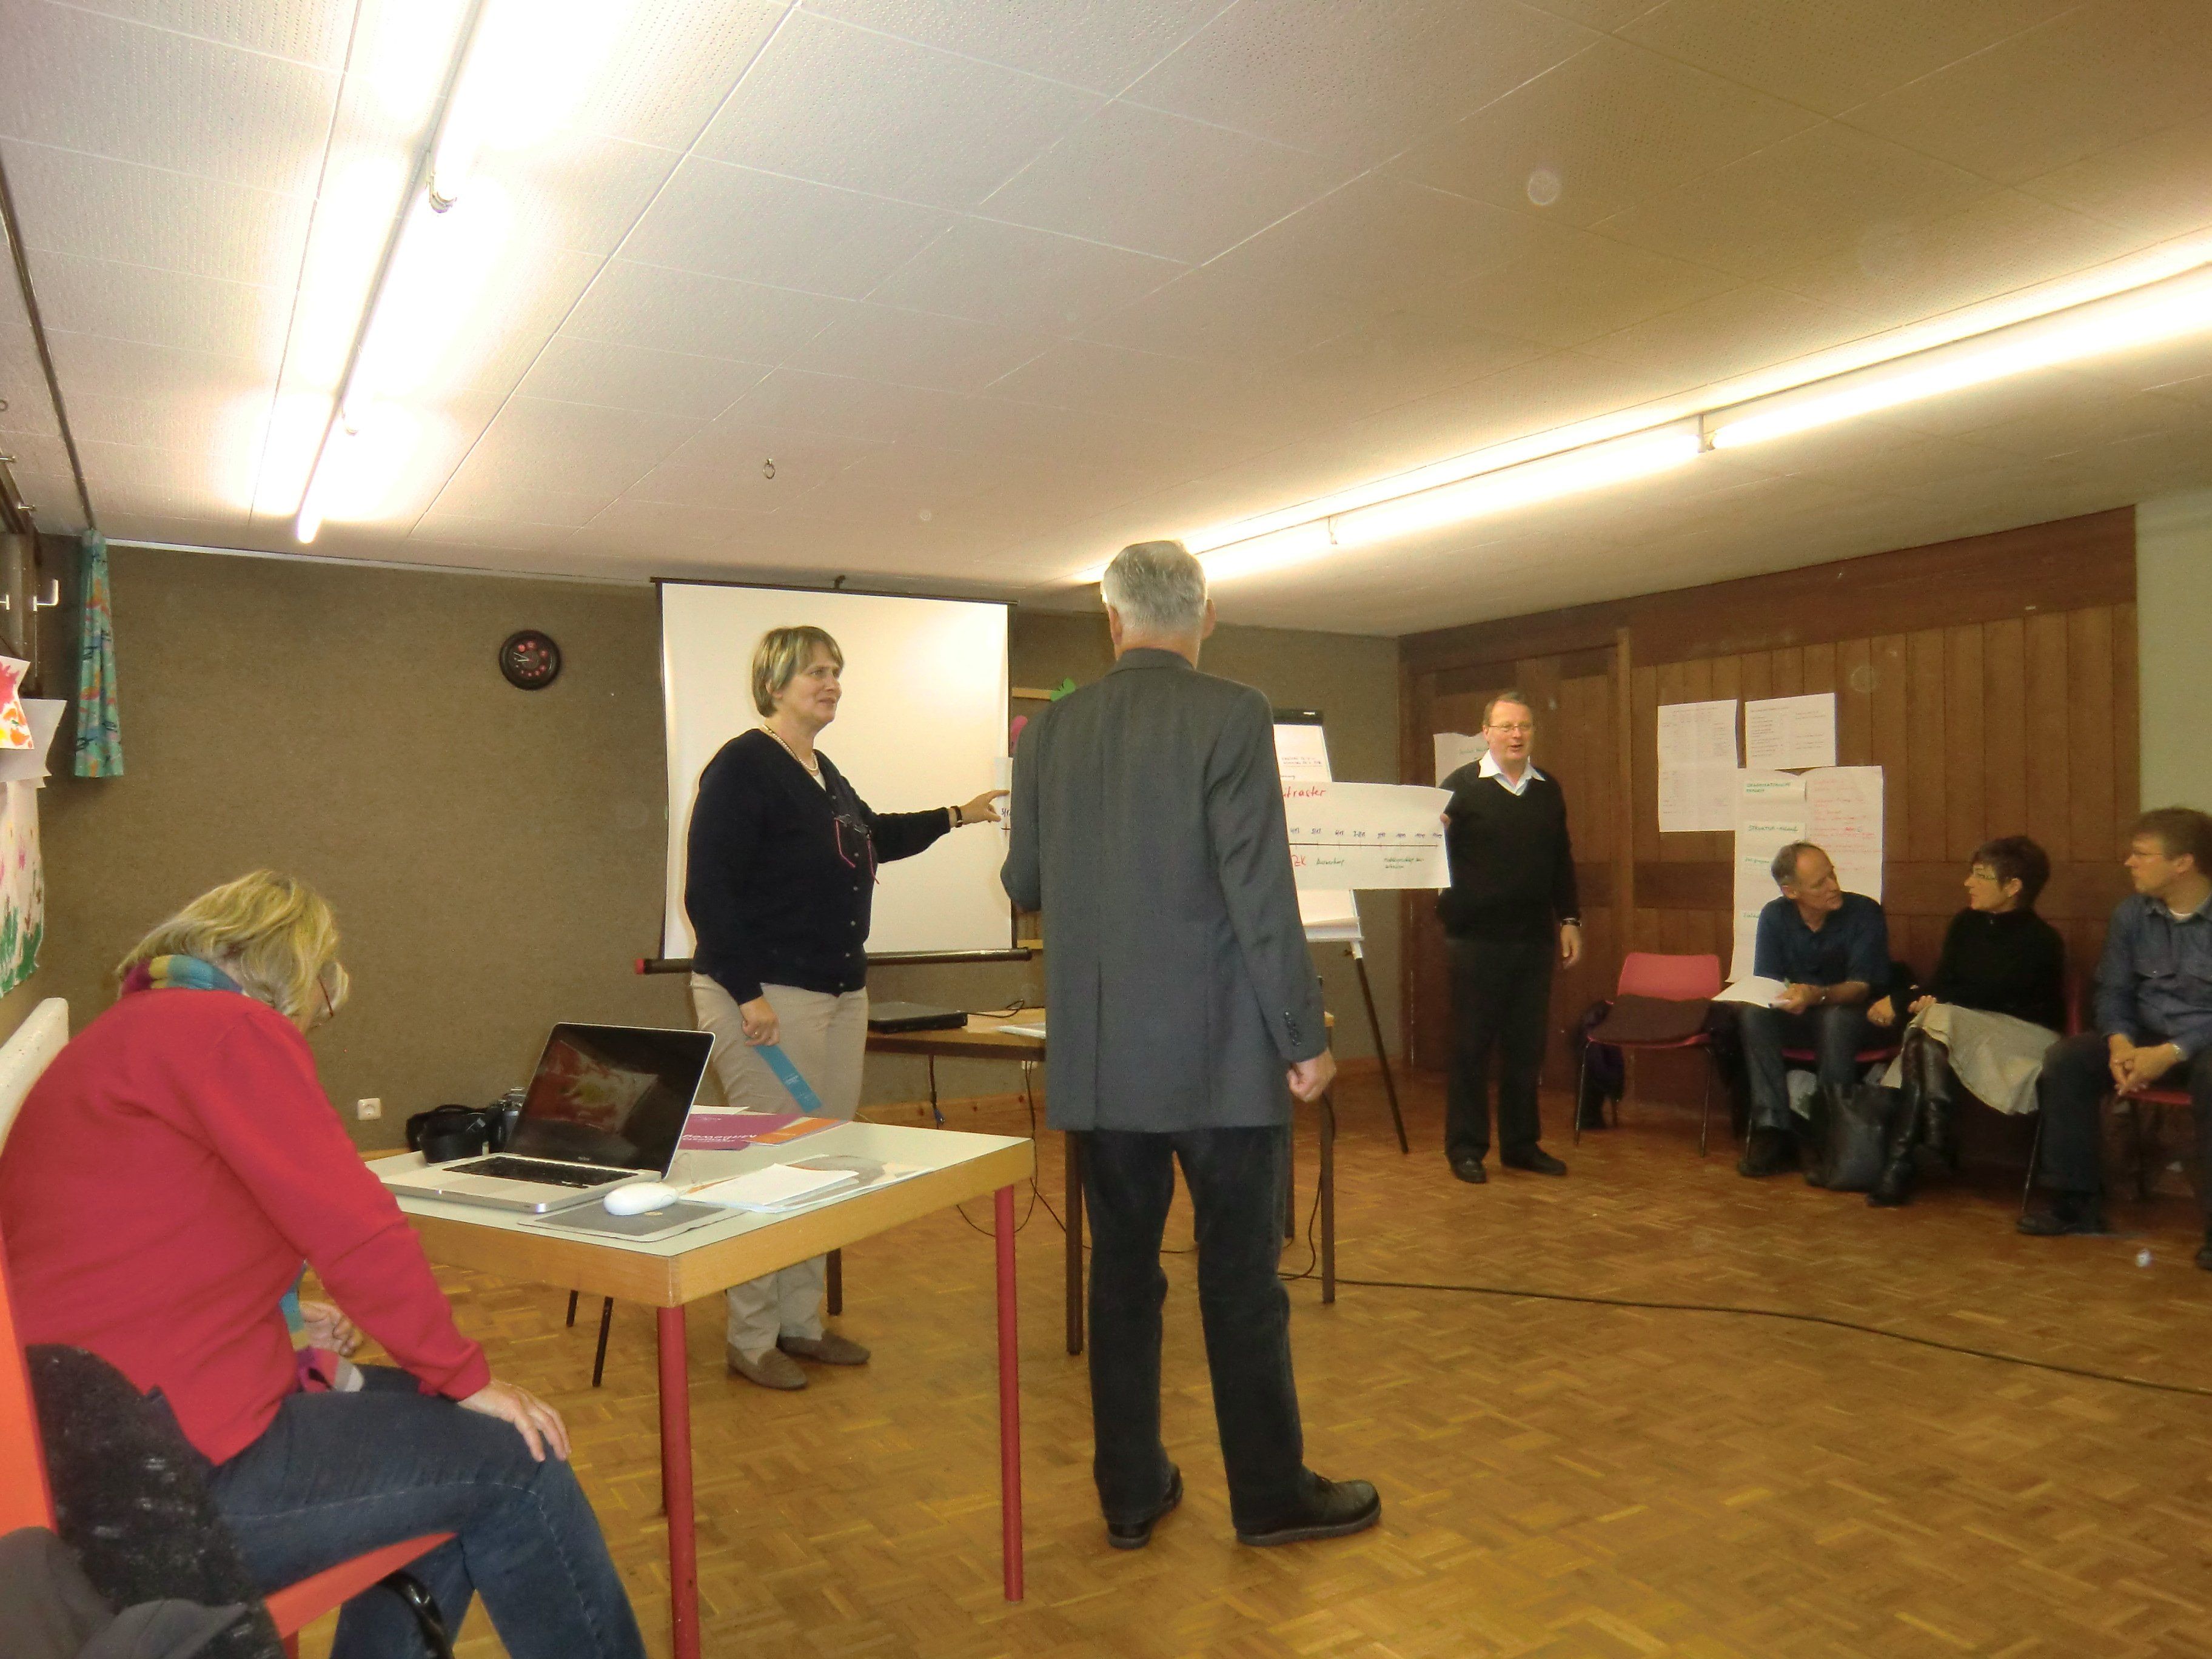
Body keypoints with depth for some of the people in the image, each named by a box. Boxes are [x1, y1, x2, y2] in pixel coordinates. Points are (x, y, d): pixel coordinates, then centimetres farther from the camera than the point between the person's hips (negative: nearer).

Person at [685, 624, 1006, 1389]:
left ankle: (800, 1322, 23)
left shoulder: (822, 771, 16)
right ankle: (750, 1340, 10)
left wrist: (958, 815, 29)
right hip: (766, 995, -9)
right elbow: (708, 891, -16)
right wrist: (747, 994, -20)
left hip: (839, 992, 9)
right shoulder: (743, 767, -11)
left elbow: (870, 837, 34)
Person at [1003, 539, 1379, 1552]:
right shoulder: (1232, 716, -11)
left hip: (1099, 1057, 4)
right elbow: (1260, 889, -16)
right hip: (1217, 1051, -4)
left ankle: (1130, 1494, 26)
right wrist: (1302, 1036, -8)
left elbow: (1023, 885, 11)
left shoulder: (1052, 731, 3)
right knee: (1242, 1278, 8)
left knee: (1121, 1272, 14)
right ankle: (1271, 1495, 23)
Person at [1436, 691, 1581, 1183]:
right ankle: (1466, 1147, 13)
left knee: (1528, 1047, 11)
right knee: (1472, 1045, 3)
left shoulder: (1548, 791, 12)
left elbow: (1562, 861, 17)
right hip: (1477, 939, -5)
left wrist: (1570, 919, 12)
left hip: (1534, 939, 5)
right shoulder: (1461, 787, -4)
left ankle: (1521, 1143, 23)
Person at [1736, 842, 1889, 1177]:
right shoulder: (1774, 916, -4)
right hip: (1794, 1020, 3)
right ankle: (1773, 1130, -28)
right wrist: (1786, 997, -30)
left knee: (1837, 1018, -37)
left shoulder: (1865, 913, -13)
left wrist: (1818, 995, -41)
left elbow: (1861, 987, -20)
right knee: (1752, 1014, -27)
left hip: (1848, 1015, -3)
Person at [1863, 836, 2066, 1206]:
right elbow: (1943, 982, 7)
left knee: (1936, 1019, -33)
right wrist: (1924, 999, -20)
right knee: (1924, 1027, -30)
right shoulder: (1966, 925, 12)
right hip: (1966, 1031, 5)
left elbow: (1984, 995, -18)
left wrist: (1904, 999, -19)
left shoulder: (2041, 940, -8)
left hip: (2026, 1041, -5)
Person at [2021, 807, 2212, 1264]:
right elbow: (2113, 990, 7)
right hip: (2149, 1038, 5)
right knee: (2066, 1058, -17)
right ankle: (2077, 1203, -9)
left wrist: (2172, 1053, -29)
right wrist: (2120, 1043, -13)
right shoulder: (2132, 914, 3)